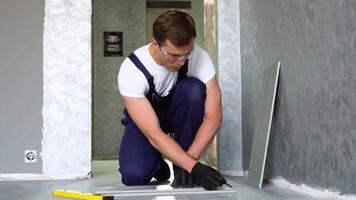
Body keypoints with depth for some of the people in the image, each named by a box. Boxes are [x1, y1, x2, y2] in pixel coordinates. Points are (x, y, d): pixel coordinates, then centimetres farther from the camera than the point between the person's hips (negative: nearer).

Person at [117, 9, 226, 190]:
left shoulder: (199, 57, -27)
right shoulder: (131, 70, -34)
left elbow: (213, 117, -26)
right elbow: (154, 134, -37)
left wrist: (189, 161, -34)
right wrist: (195, 167, -45)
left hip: (178, 114, 2)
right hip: (143, 118, -2)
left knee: (193, 89, -33)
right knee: (134, 175, -29)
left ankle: (181, 165, -15)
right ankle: (157, 165, 9)